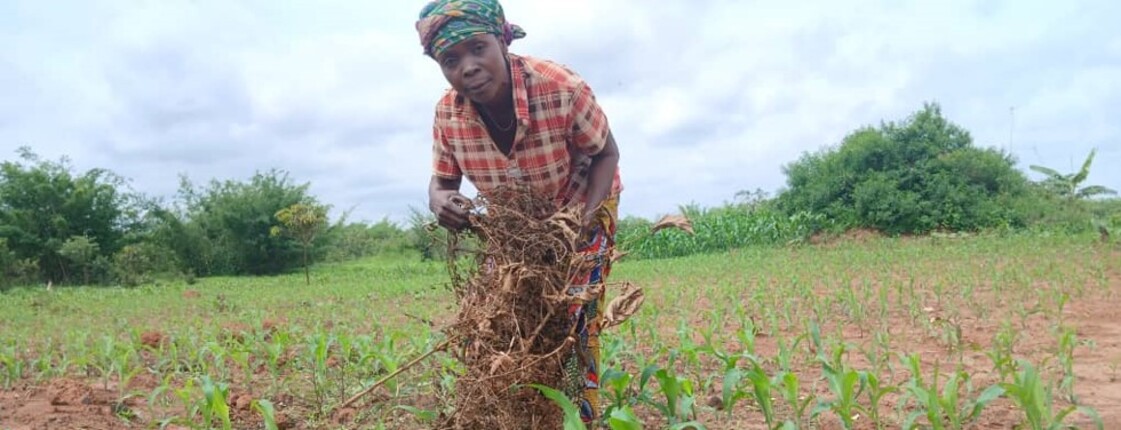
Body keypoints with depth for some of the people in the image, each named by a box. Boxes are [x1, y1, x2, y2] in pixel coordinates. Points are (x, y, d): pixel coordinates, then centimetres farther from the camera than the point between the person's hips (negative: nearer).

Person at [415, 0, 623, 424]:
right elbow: (442, 180, -6)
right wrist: (439, 201, -31)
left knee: (572, 319, -7)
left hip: (581, 207, -3)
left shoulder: (563, 89, -34)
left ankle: (580, 415, 16)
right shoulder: (447, 113, -22)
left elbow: (606, 154, -17)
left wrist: (585, 215, -33)